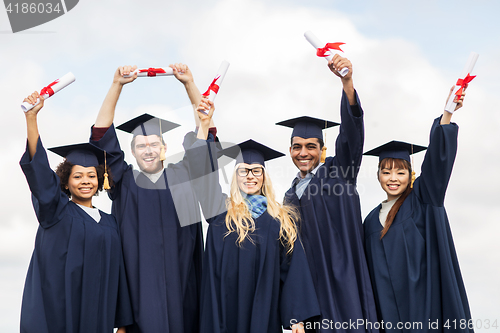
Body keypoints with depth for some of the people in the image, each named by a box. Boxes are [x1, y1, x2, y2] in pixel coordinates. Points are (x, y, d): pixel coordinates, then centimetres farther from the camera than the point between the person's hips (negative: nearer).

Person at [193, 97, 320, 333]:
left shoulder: (282, 218, 8)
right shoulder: (221, 210, 6)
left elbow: (292, 268, 4)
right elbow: (202, 172, -7)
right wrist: (204, 124, -16)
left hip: (265, 311, 1)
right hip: (228, 312, -1)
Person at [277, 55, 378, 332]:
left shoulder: (338, 170, 4)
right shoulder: (291, 195, 16)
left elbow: (351, 131, -13)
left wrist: (347, 81, -29)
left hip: (342, 278, -4)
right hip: (310, 285, 4)